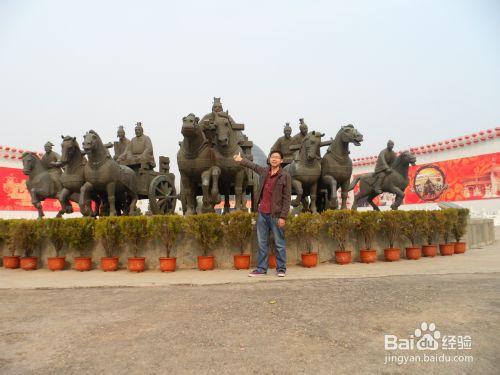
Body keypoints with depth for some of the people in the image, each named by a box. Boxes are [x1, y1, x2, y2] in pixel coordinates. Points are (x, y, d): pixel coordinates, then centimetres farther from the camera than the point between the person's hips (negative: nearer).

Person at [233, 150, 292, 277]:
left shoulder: (285, 176, -7)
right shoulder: (264, 172, 9)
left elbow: (287, 198, -9)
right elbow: (254, 166, 32)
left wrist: (283, 216, -14)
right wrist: (241, 160, 39)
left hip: (275, 215, -5)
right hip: (262, 213, 6)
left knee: (279, 244, 3)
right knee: (262, 243, 10)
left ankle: (281, 269, 15)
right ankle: (261, 269, 19)